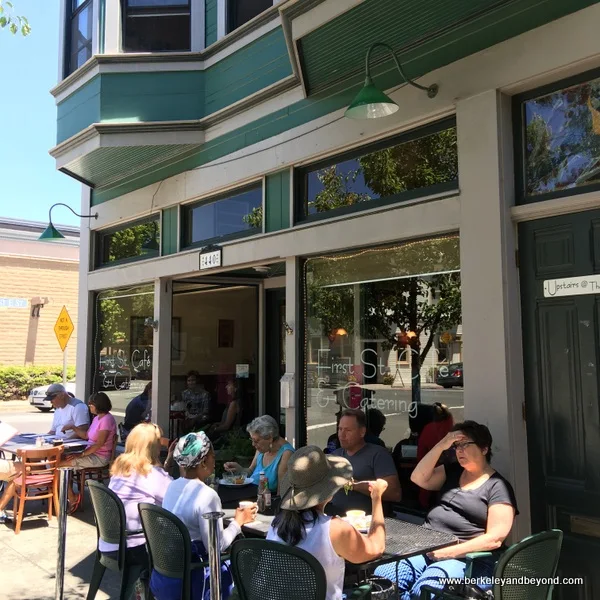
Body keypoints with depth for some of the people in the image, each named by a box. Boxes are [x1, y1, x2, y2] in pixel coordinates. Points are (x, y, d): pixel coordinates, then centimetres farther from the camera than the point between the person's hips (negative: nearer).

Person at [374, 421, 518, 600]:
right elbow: (419, 479, 7)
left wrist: (449, 553, -18)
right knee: (381, 577, -24)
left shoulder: (498, 486, -3)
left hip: (466, 557, -5)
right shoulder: (453, 471, 17)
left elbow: (495, 539, -11)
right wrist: (441, 445, -2)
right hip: (427, 547, 5)